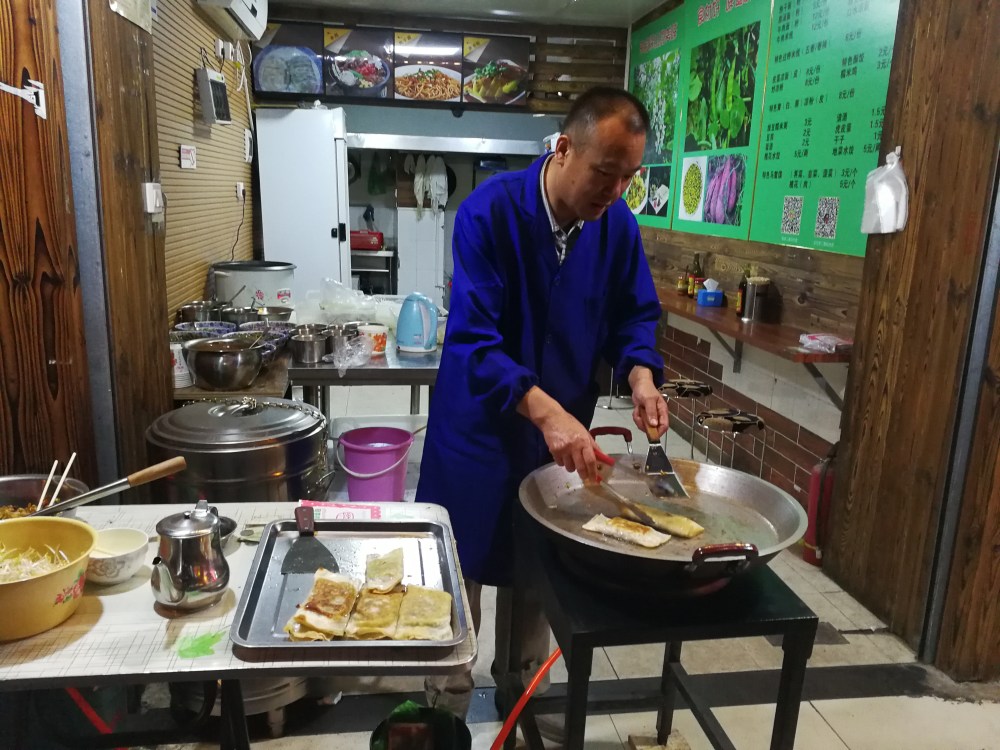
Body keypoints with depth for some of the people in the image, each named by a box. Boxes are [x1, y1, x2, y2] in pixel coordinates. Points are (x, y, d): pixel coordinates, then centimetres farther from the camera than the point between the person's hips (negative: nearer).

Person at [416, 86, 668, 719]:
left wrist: (641, 375, -17)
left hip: (563, 432, 4)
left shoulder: (618, 223, -7)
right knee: (461, 571, 12)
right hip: (480, 428, -4)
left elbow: (635, 314, 4)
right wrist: (546, 411, -40)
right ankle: (449, 710, 35)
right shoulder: (490, 211, -22)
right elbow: (473, 337, -28)